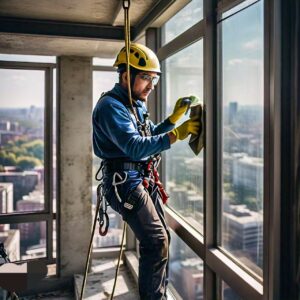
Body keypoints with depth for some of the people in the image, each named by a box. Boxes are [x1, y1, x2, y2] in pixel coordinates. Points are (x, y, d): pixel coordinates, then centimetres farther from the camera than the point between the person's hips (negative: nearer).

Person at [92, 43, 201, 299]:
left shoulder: (135, 105, 15)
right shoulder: (111, 107, -16)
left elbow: (151, 135, 24)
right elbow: (136, 147, -27)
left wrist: (174, 117, 10)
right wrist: (176, 135, -31)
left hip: (144, 180, 10)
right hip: (125, 182, -10)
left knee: (161, 238, 14)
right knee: (156, 242, -11)